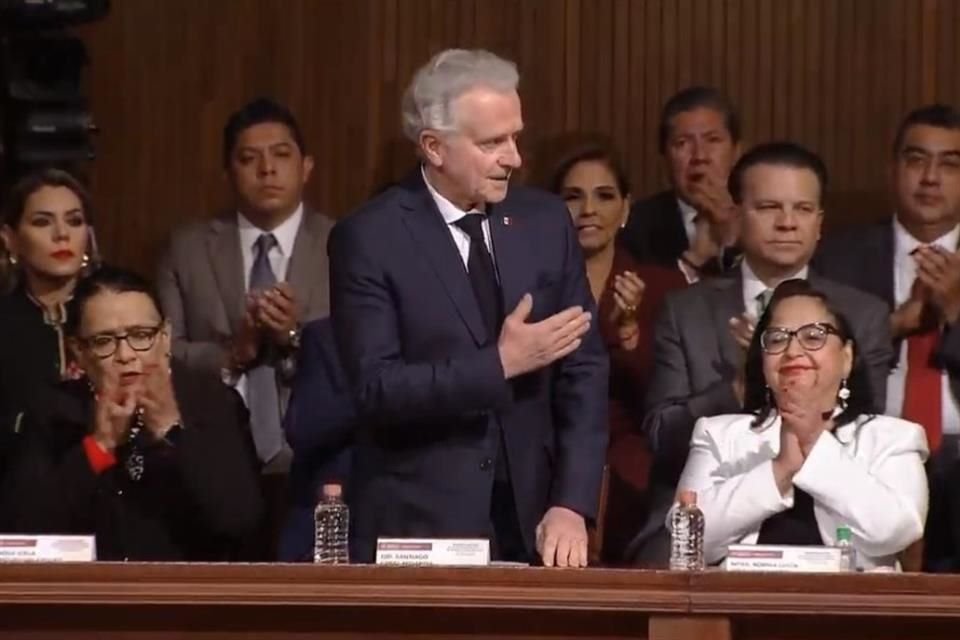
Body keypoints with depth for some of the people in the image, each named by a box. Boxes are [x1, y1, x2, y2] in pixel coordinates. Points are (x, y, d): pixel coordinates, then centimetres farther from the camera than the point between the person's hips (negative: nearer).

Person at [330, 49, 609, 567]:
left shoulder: (545, 222, 3)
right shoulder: (369, 239, -8)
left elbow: (583, 369, 1)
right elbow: (376, 388, -15)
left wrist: (571, 505, -9)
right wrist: (499, 364, -21)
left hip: (529, 520, 4)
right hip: (416, 525, -3)